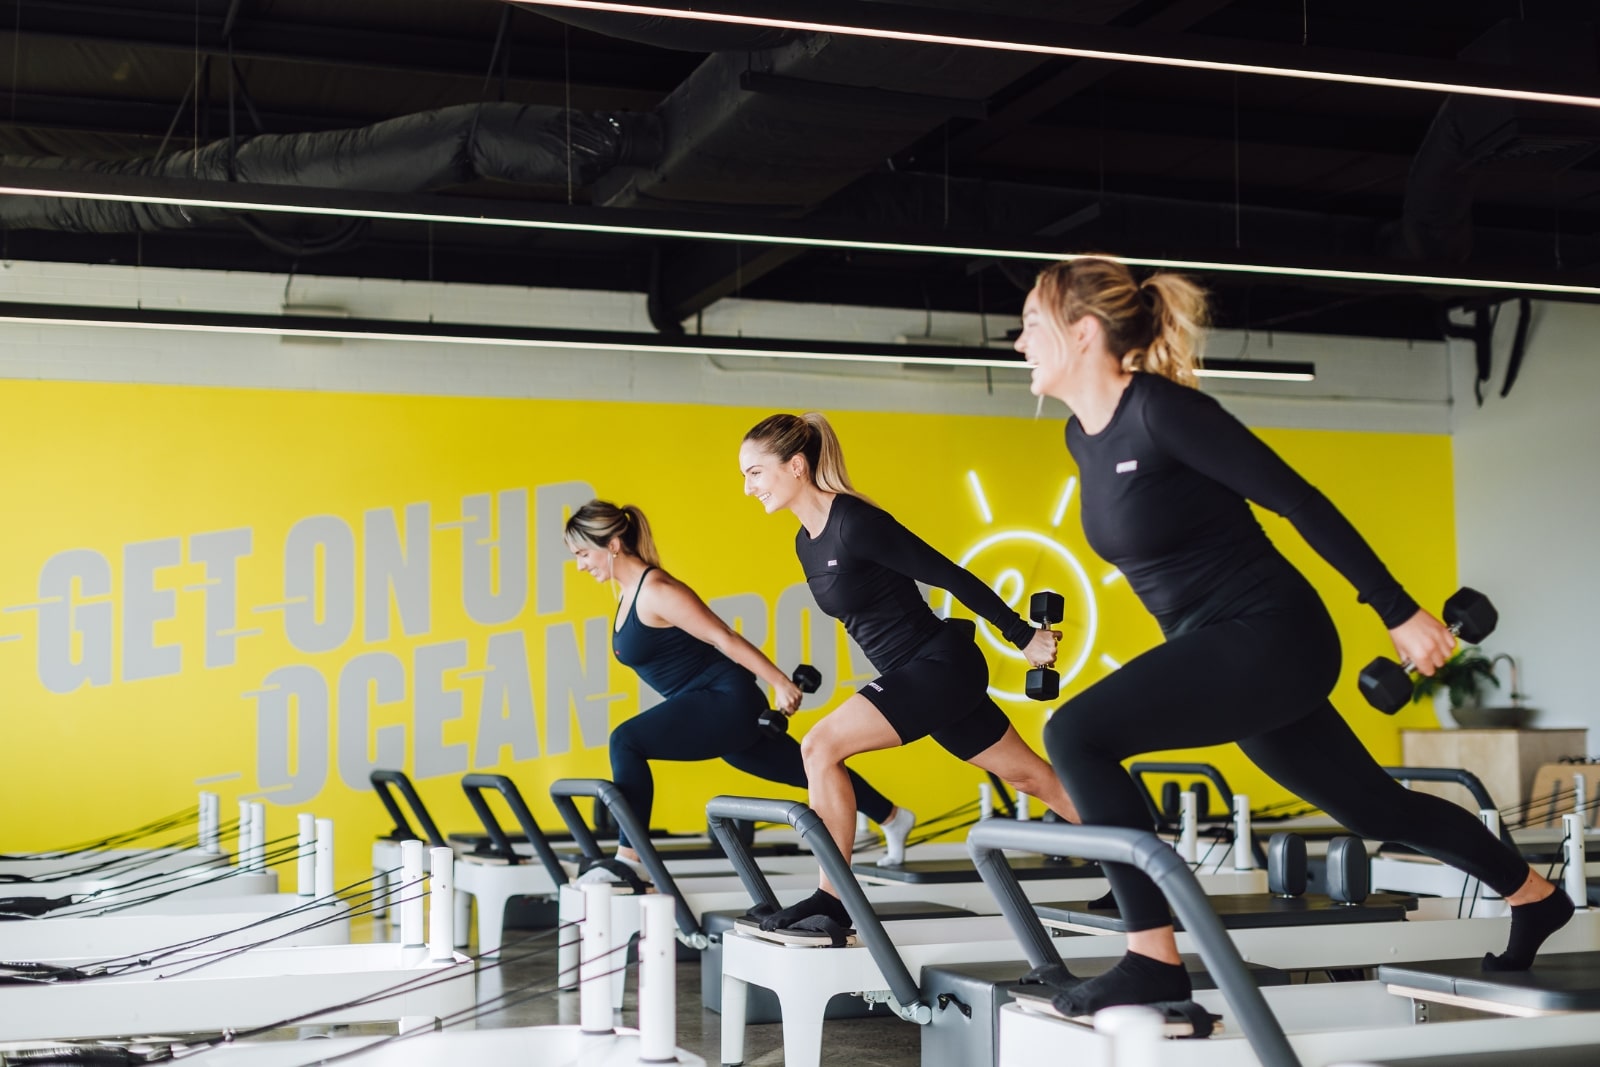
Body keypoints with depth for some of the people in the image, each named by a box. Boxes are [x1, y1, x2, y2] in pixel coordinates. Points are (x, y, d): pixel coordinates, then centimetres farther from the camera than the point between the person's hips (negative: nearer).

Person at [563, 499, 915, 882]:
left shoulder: (655, 591, -18)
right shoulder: (629, 593, 11)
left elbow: (724, 637, -20)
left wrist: (780, 684, -21)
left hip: (728, 701, -10)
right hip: (718, 707, 10)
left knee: (626, 742, -21)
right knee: (808, 771, 21)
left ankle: (628, 858, -16)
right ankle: (893, 819, 36)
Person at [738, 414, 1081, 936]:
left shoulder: (855, 523, -19)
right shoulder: (806, 542, 8)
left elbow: (948, 575, -16)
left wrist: (1024, 636, -12)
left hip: (943, 664, -9)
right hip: (917, 672, 9)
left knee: (821, 746, -17)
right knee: (1032, 778, 15)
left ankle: (832, 900, -11)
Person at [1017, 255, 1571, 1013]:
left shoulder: (1161, 410, -19)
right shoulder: (1083, 436, 7)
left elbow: (1298, 500, -17)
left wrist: (1400, 613, -14)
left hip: (1273, 636, -9)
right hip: (1227, 646, 9)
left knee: (1075, 736, -22)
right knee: (1374, 805, 23)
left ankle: (1154, 963, -15)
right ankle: (1536, 898, 44)